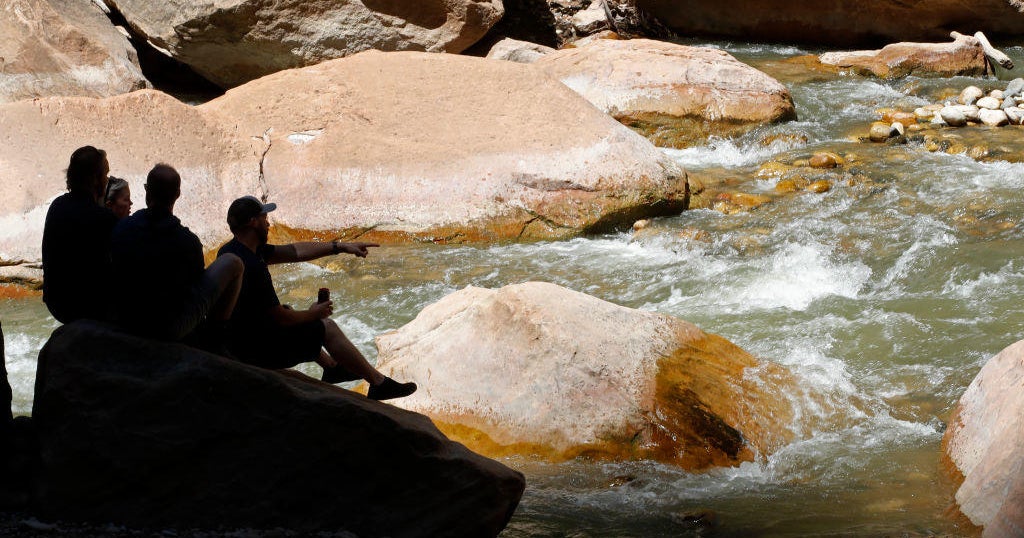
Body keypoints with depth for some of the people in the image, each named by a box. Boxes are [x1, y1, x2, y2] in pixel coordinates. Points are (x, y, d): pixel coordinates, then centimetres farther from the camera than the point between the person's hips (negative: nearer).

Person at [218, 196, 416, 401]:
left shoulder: (232, 250, 2)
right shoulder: (252, 266, -29)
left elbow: (295, 251, 7)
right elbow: (282, 318, -22)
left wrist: (341, 247, 9)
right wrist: (313, 314, -3)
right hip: (256, 351, -10)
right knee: (326, 327, 1)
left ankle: (331, 366, 44)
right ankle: (379, 383, 11)